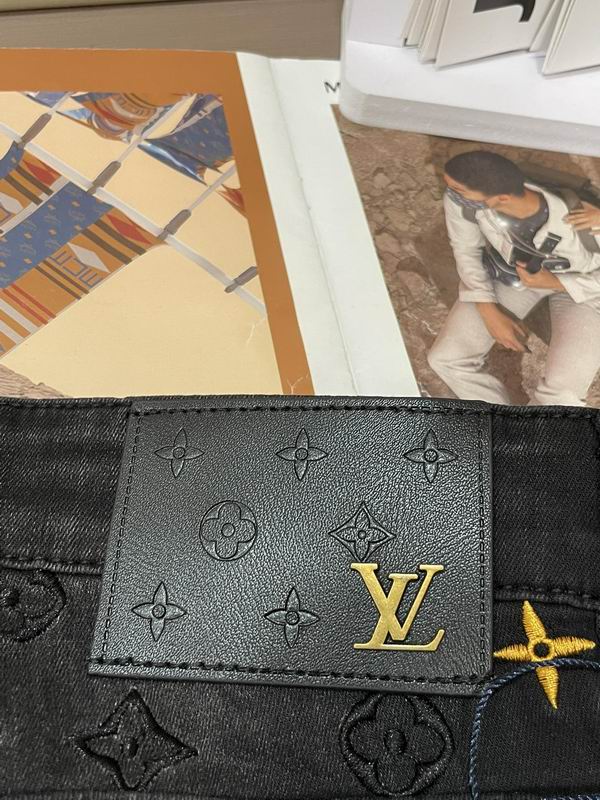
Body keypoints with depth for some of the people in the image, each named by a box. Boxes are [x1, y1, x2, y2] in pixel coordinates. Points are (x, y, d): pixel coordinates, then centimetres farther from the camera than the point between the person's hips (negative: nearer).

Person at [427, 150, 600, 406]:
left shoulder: (579, 226, -40)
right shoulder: (460, 200, -31)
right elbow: (467, 250, -11)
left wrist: (552, 283, -29)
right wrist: (489, 311, -16)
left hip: (579, 287, -3)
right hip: (509, 272, 4)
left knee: (561, 395, -20)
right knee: (446, 358, -7)